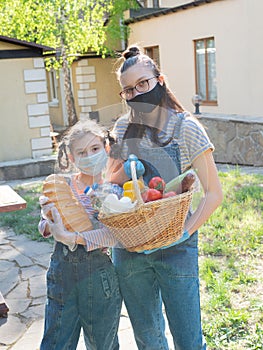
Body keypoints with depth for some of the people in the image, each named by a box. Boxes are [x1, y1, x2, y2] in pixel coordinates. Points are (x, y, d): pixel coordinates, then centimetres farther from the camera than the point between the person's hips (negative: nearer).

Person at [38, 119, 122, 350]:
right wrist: (49, 219, -17)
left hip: (99, 271, -1)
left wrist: (74, 237, -28)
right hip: (62, 266, 2)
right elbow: (45, 228, 5)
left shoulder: (114, 190, -5)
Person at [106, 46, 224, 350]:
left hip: (175, 247, -4)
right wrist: (125, 171, -10)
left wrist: (184, 233, -21)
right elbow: (110, 181, 12)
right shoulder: (122, 128, 3)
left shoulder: (186, 127, -10)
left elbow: (214, 194, -10)